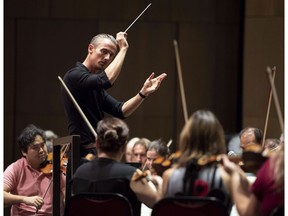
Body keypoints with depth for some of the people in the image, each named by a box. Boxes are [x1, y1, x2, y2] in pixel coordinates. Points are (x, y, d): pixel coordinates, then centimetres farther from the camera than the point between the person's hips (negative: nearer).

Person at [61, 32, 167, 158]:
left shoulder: (97, 88, 19)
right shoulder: (74, 76, -10)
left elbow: (121, 111, 11)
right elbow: (107, 80, -26)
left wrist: (143, 93, -3)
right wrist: (123, 49, -14)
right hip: (84, 152, -10)